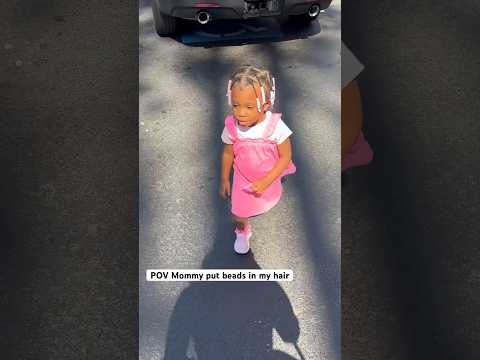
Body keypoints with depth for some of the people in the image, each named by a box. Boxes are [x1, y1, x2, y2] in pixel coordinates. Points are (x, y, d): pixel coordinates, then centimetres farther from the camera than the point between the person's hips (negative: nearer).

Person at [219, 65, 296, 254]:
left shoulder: (275, 125, -32)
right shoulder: (231, 126, -25)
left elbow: (285, 156, -21)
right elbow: (227, 154, -8)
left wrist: (266, 181, -26)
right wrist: (224, 180, 3)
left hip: (269, 178, 0)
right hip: (243, 179, 0)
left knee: (269, 199, 30)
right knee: (238, 214, 7)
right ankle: (242, 231, 43)